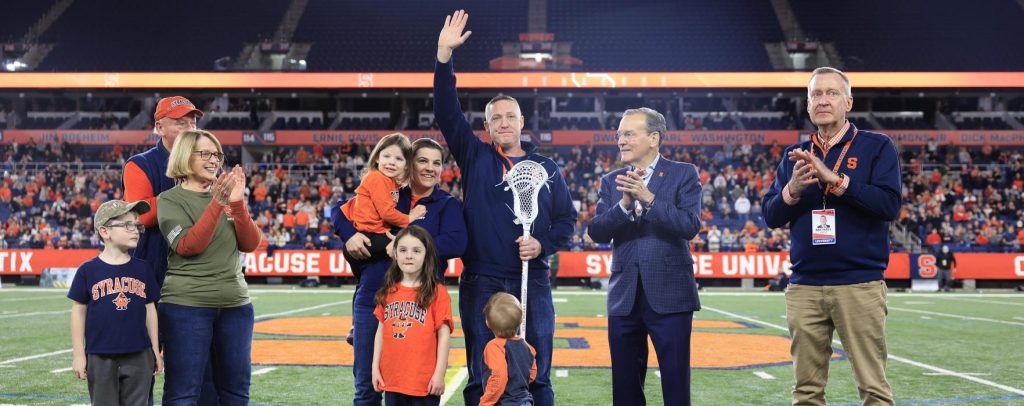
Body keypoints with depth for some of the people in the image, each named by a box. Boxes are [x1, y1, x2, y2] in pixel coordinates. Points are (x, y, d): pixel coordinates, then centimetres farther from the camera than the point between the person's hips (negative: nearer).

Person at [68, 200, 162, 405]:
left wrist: (155, 350, 9)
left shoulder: (142, 269, 5)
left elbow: (150, 310, 9)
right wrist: (78, 354, -1)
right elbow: (79, 312, 1)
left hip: (139, 357, 2)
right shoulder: (88, 271, -3)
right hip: (100, 358, -2)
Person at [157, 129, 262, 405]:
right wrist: (217, 204, -21)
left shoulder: (227, 194, 12)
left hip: (235, 304, 5)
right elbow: (187, 246, -16)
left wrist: (237, 203, -10)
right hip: (186, 305, -5)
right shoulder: (170, 200, -2)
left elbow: (250, 244, 3)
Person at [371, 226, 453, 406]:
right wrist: (375, 367, 8)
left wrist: (439, 373, -10)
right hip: (392, 378, 5)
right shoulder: (388, 292, 6)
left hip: (425, 380, -4)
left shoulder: (437, 292, -8)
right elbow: (381, 331, 11)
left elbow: (444, 334, -8)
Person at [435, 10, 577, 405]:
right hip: (481, 283, -1)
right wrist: (444, 55, -13)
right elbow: (447, 112, -4)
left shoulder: (546, 168, 9)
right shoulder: (475, 158, 6)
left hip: (533, 283, 1)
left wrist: (543, 244, -9)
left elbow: (567, 218, 11)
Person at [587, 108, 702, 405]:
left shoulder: (684, 174, 0)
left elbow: (690, 226, -13)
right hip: (624, 297, 4)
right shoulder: (611, 182, 10)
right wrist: (625, 203, -18)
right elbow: (597, 233, -2)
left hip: (669, 296, -3)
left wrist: (648, 198, -23)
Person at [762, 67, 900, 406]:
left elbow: (889, 204, -10)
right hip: (804, 288, 4)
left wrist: (833, 179, -17)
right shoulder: (794, 155, 15)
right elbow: (770, 216, 9)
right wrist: (793, 189, -10)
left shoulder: (877, 147, 4)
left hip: (859, 285, -3)